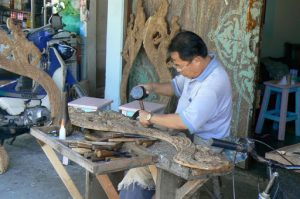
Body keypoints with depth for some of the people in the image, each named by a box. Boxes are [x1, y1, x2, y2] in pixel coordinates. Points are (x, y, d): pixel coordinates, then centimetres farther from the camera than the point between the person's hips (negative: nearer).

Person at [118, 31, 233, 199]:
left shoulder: (214, 83, -31)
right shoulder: (198, 66, -2)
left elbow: (187, 122, -33)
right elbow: (176, 86, 15)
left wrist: (151, 118, -22)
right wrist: (153, 87, -4)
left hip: (203, 145, -9)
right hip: (186, 134, 9)